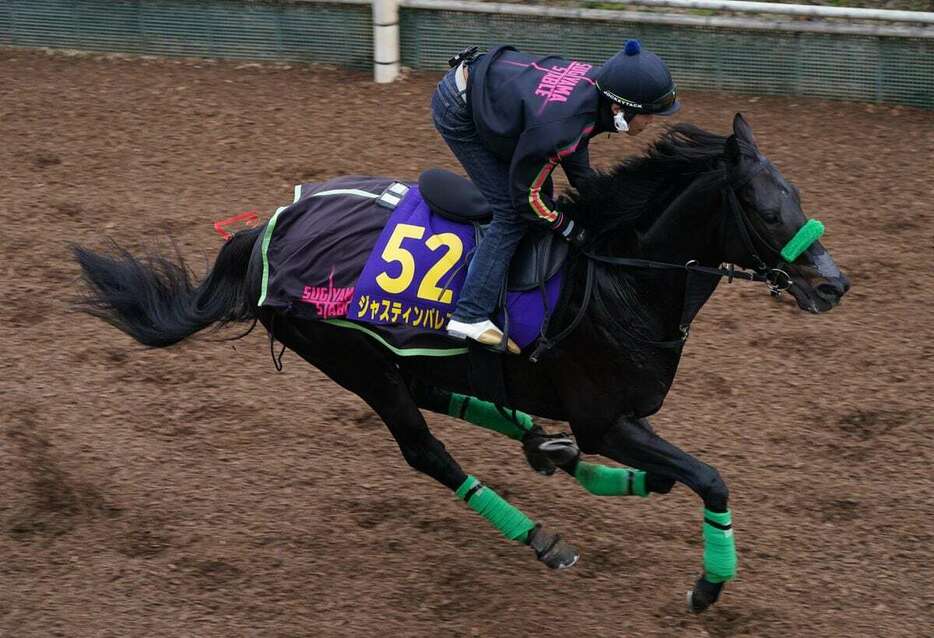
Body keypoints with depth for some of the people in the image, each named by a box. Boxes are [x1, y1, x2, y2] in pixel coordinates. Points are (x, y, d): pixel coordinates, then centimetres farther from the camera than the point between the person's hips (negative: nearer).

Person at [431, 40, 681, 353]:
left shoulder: (594, 81, -15)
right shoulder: (557, 127, -38)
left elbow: (575, 152, 4)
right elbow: (526, 193, -22)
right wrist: (575, 232, -11)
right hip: (458, 114, -9)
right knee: (512, 213, -12)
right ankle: (470, 317, -13)